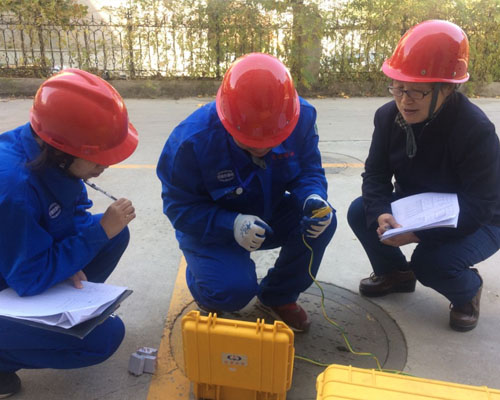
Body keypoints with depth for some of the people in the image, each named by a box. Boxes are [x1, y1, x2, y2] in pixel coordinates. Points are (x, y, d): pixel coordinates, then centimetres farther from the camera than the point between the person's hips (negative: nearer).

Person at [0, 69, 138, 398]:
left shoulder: (50, 154, -13)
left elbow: (74, 213, 3)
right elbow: (31, 278, -28)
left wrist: (107, 228, -19)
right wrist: (100, 230, -27)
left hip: (31, 257, 8)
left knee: (116, 234, -4)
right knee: (105, 337, -16)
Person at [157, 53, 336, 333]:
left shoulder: (302, 118, -19)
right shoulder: (192, 140, -30)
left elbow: (309, 171, -9)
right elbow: (180, 207, -23)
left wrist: (313, 198, -34)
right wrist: (232, 225, -39)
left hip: (269, 217, 4)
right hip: (210, 227, -4)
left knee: (322, 221, -22)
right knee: (235, 289, -28)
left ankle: (278, 296, 6)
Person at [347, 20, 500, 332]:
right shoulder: (388, 117, -13)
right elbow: (376, 174, -11)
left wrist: (420, 233, -40)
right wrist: (380, 214, -33)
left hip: (475, 222, -5)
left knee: (431, 262, -32)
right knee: (360, 213, -15)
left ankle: (468, 290, 7)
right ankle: (395, 273, 13)